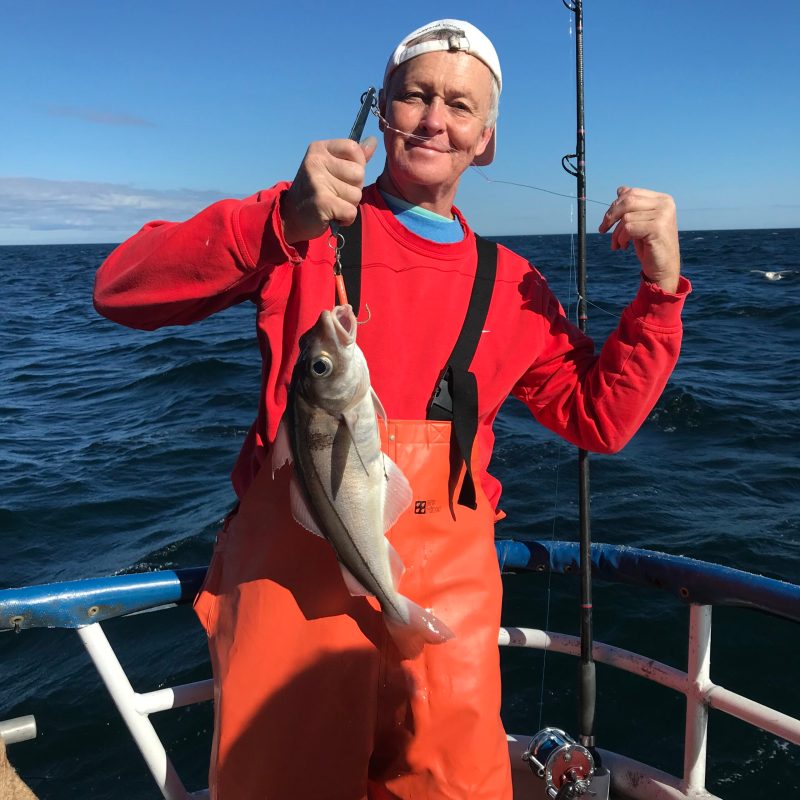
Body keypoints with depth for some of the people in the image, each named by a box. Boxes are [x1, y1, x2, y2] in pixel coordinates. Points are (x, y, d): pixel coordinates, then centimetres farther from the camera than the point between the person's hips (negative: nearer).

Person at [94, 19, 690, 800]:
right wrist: (284, 224, -24)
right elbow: (121, 289, -9)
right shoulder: (305, 225, 1)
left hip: (447, 584, 3)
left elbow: (599, 418, 11)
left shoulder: (510, 286, 11)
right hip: (295, 560, -2)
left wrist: (660, 287, -2)